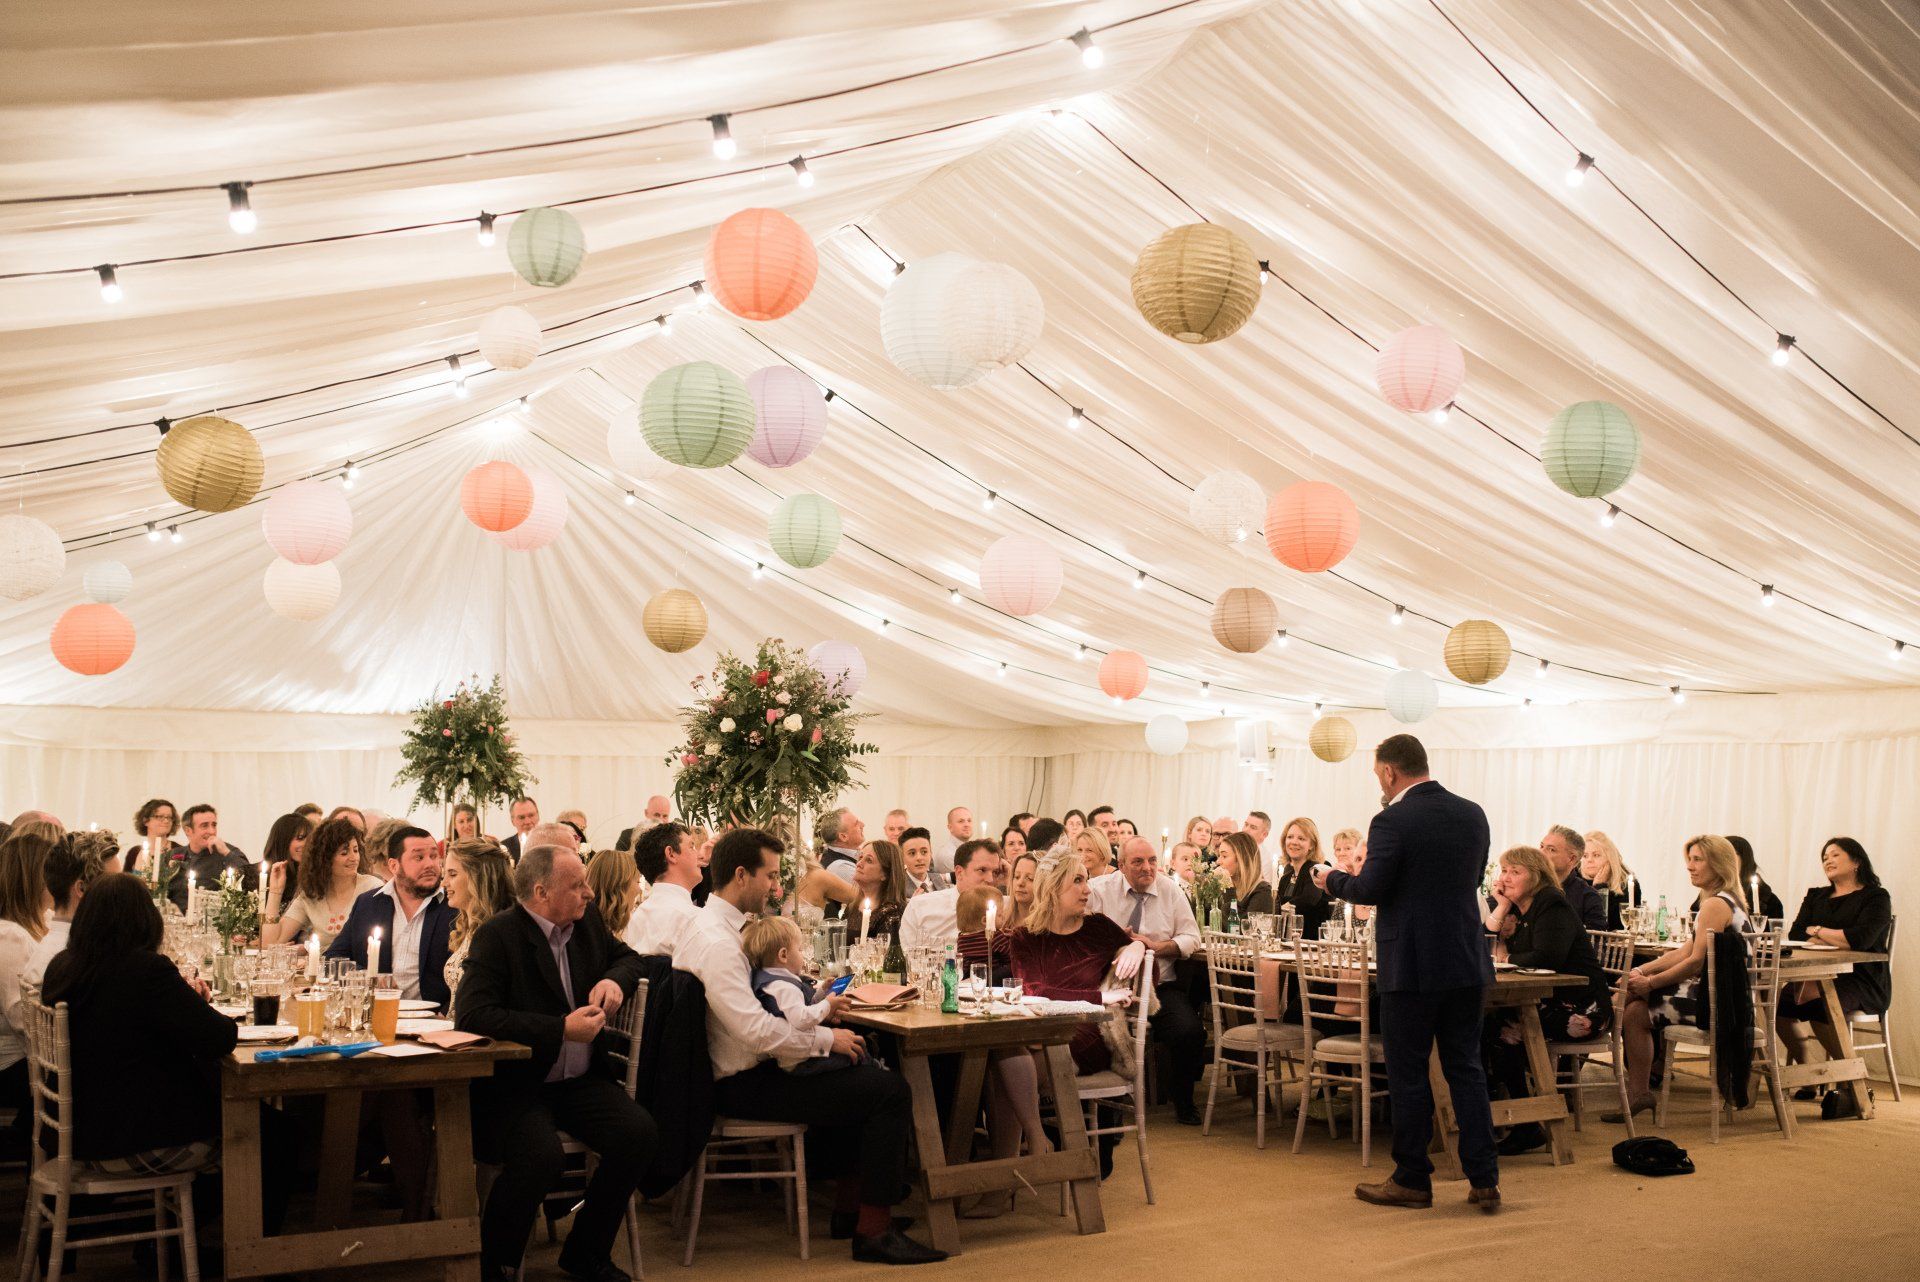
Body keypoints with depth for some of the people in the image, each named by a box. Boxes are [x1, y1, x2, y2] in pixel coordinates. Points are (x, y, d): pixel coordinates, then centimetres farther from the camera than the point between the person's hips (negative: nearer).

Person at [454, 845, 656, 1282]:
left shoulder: (587, 920, 7)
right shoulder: (497, 935, -12)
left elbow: (627, 956, 26)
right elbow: (472, 1016, -23)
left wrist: (614, 979, -1)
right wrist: (562, 1029, -24)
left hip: (581, 1081, 6)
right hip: (516, 1085, -6)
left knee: (638, 1133, -18)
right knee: (541, 1157, -33)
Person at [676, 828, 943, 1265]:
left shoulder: (711, 925, 10)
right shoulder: (715, 941, -23)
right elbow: (755, 1029, -29)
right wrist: (826, 1038, -17)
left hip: (742, 1069, 11)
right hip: (742, 1084, -11)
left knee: (866, 1074, 21)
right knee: (891, 1092, -13)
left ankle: (848, 1208, 25)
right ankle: (874, 1232, -6)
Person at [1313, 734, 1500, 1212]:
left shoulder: (1393, 822, -15)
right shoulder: (1472, 814, 5)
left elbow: (1370, 889, -17)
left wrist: (1332, 879, 2)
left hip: (1412, 967, -6)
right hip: (1467, 962, 6)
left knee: (1408, 1073, 5)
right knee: (1466, 1067, 13)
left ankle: (1412, 1180, 13)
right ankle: (1484, 1180, 13)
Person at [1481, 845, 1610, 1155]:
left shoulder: (1552, 906, -10)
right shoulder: (1513, 908, 15)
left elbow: (1547, 958, -24)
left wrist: (1505, 959, -12)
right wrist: (1501, 907, -3)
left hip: (1579, 1009, -8)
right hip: (1543, 1001, 8)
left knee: (1504, 1031, -24)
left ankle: (1528, 1129, -13)